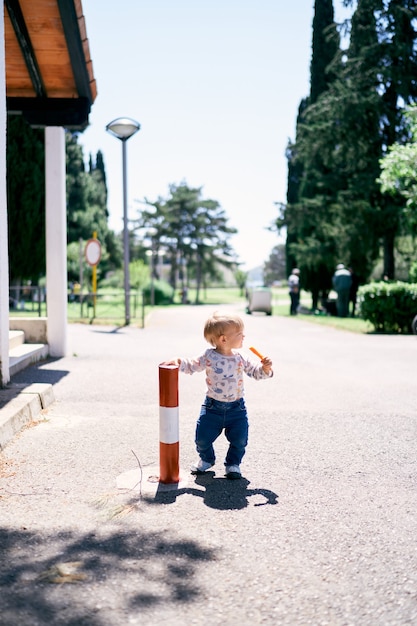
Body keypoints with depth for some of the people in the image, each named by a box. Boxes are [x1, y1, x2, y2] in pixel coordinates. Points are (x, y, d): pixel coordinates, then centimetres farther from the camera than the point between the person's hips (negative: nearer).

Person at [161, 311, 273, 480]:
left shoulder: (240, 359, -3)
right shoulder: (209, 357, -11)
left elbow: (254, 372, 5)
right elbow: (191, 366, -1)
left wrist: (265, 368, -15)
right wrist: (178, 362, -19)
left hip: (236, 408, 2)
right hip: (213, 407, -1)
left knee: (240, 439, -2)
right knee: (203, 437, 0)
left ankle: (233, 463, 25)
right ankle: (206, 459, 32)